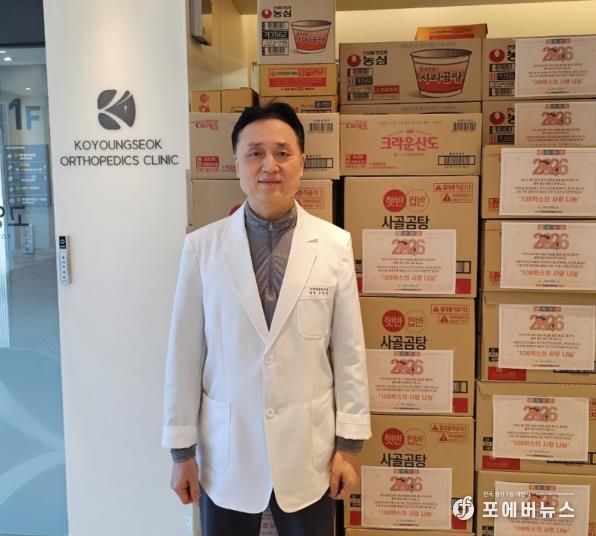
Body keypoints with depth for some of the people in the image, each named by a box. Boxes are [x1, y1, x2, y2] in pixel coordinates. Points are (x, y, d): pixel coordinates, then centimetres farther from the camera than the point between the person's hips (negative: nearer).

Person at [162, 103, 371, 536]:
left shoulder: (335, 245, -6)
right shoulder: (202, 247, -6)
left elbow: (349, 352, -2)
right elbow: (185, 354, -2)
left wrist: (349, 443, 0)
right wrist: (182, 449, 1)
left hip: (308, 452, 0)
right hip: (226, 455, 0)